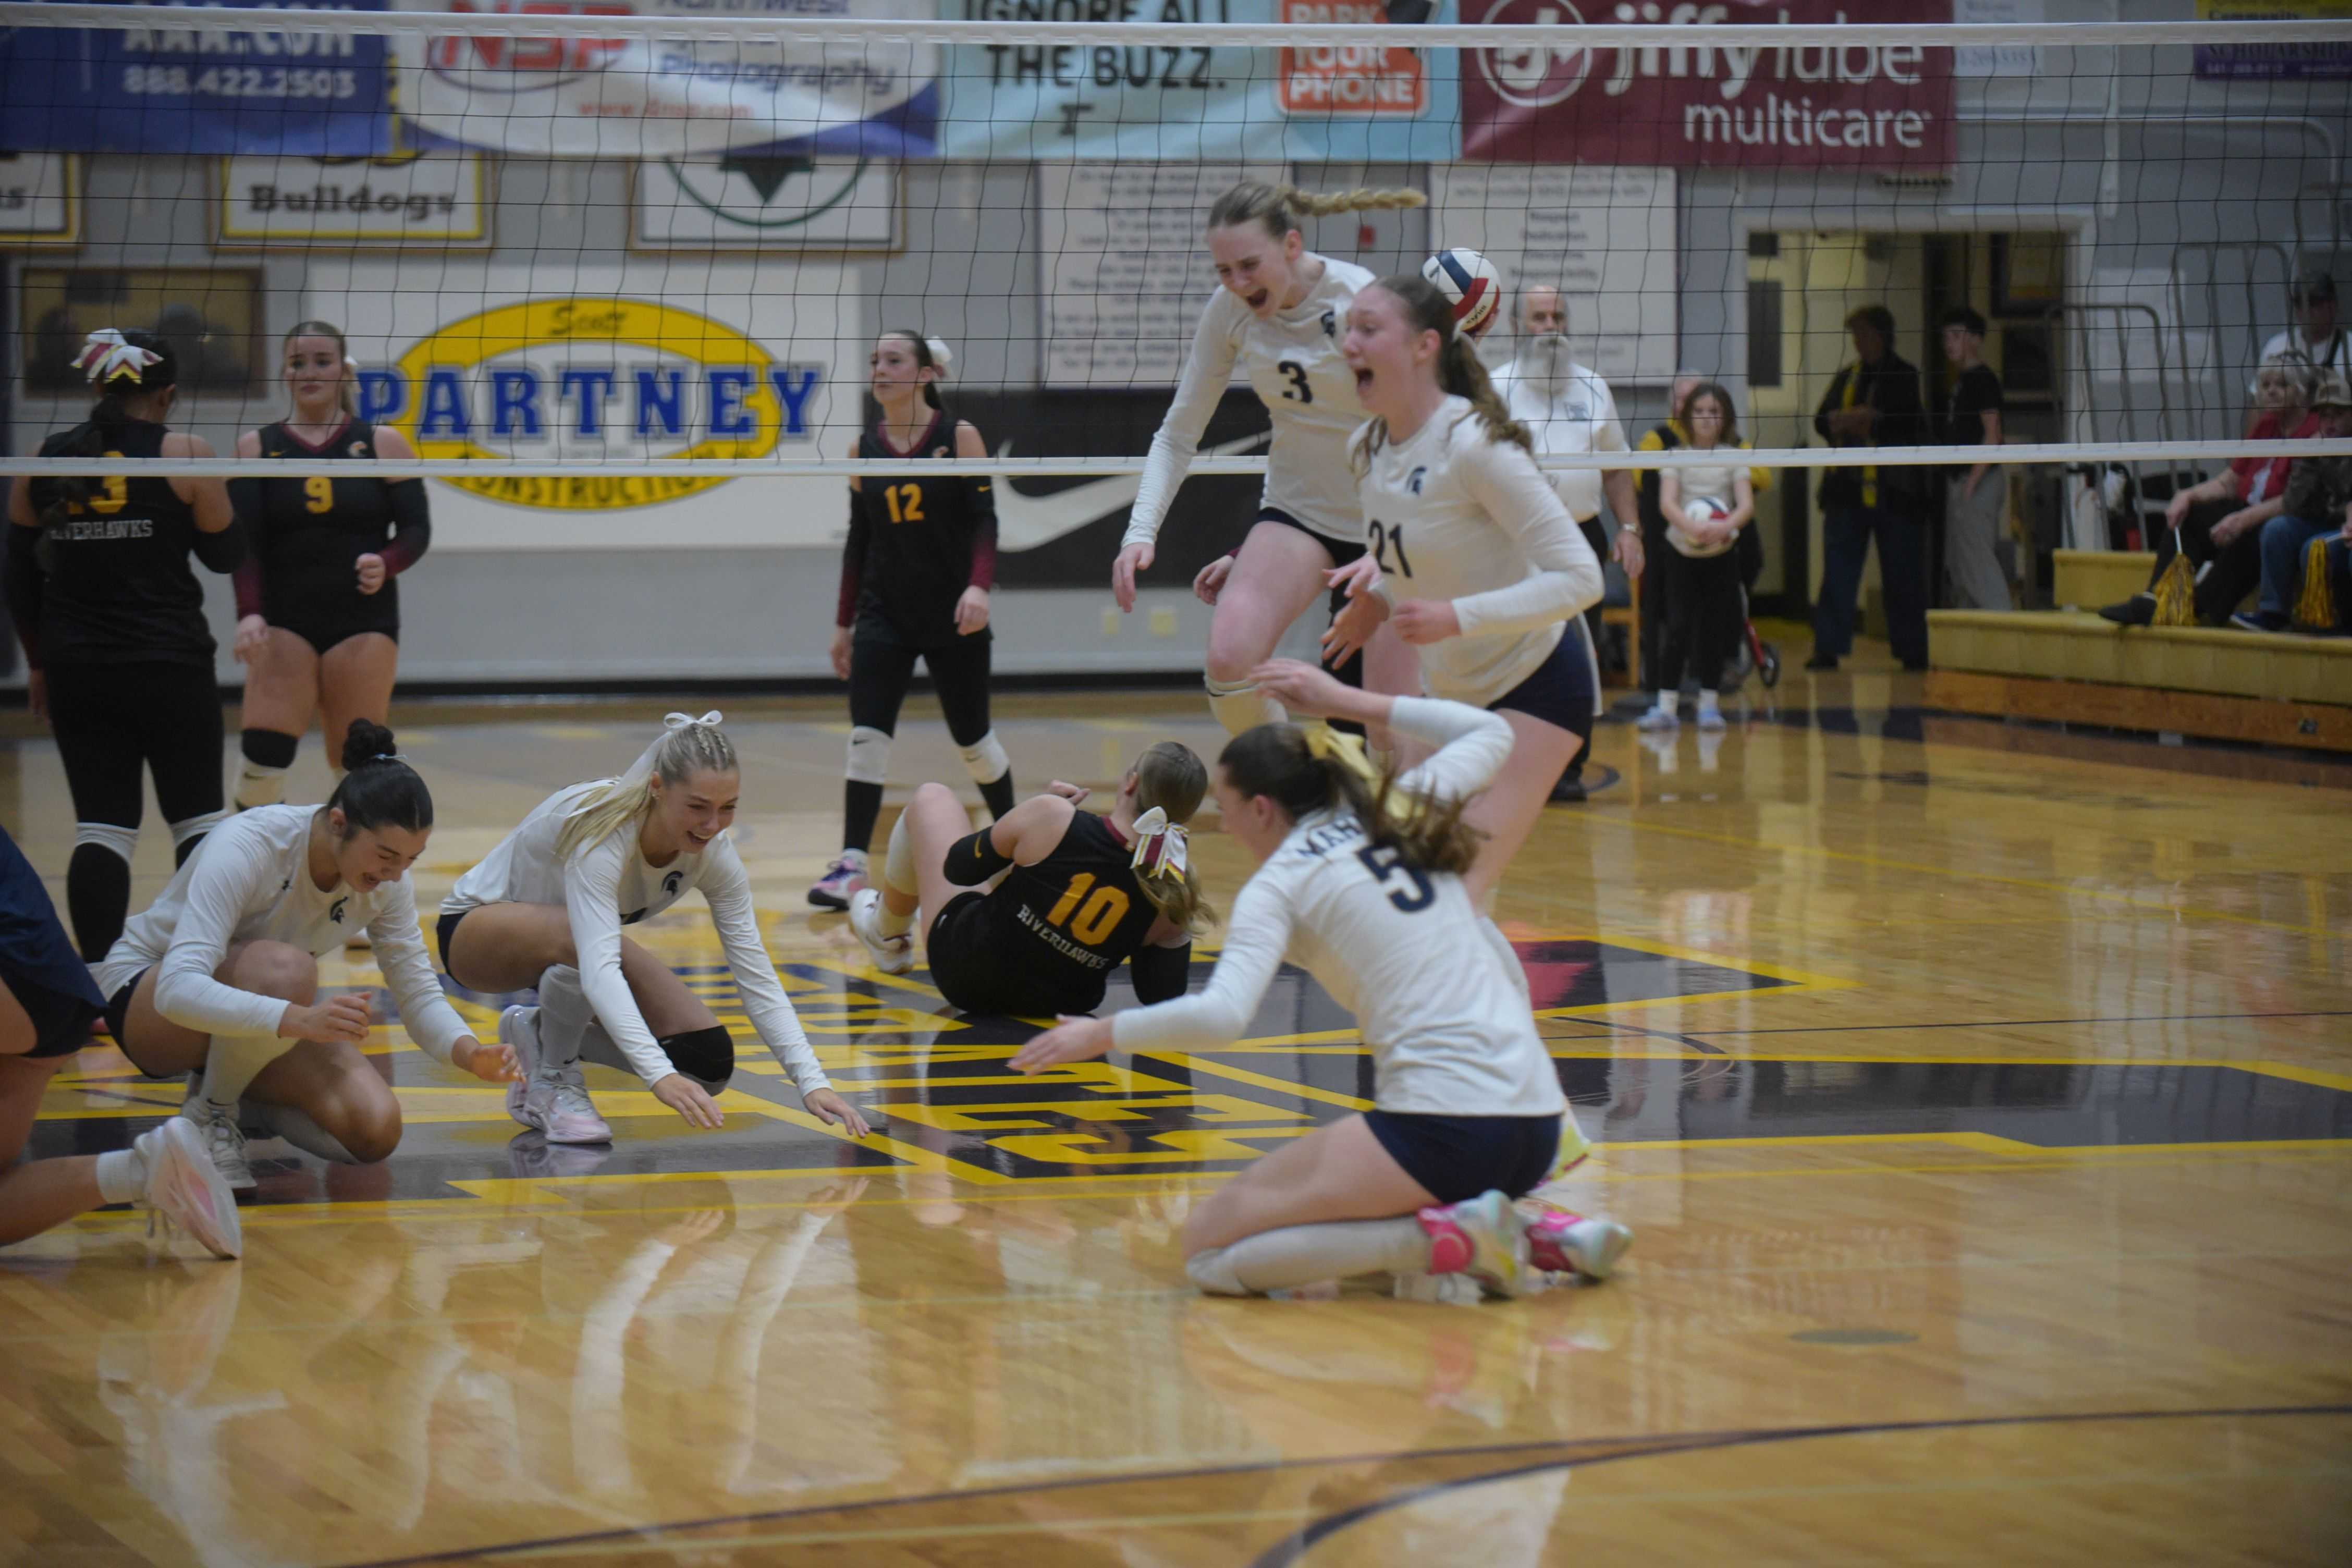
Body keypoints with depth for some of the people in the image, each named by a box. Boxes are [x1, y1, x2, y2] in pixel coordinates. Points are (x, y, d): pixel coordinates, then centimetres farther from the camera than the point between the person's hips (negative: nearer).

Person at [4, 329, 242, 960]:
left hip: (77, 672, 3)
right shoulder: (184, 455, -6)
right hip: (170, 667, -3)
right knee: (197, 820, 8)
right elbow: (225, 553, 2)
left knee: (101, 826, 3)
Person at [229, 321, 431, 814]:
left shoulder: (382, 444, 6)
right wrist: (249, 614, -19)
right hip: (284, 624, 0)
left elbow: (416, 529, 4)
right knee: (263, 754, -14)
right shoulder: (257, 449, 7)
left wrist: (386, 565, -18)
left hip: (364, 620, 0)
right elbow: (243, 543, -2)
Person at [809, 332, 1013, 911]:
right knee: (867, 733, -12)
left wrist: (979, 586, -26)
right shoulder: (864, 448, 5)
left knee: (973, 737, 8)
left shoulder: (959, 437, -5)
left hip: (952, 614, -2)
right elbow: (858, 538, 11)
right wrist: (844, 623, 11)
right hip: (884, 613, 3)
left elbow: (984, 519, -10)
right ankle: (852, 865, -15)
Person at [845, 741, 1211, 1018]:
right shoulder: (1175, 892, -23)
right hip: (1066, 1003, 3)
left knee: (930, 800, 20)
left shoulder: (1053, 817, -28)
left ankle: (887, 935, 42)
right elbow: (1162, 995, -13)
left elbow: (958, 868, -11)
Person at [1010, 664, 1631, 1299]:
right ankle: (1539, 1234, 9)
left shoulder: (1283, 882, 0)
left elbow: (1221, 1017, -15)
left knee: (1208, 1252, -3)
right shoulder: (1399, 811, 17)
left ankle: (1451, 1241, -15)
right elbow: (1490, 733, 37)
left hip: (1441, 1125, -7)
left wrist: (1102, 1033, -1)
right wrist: (1345, 702, 36)